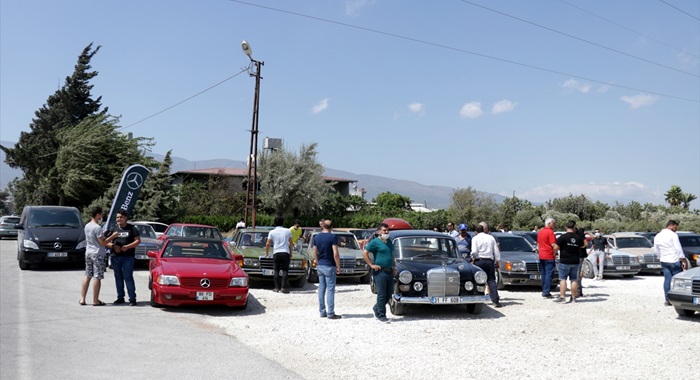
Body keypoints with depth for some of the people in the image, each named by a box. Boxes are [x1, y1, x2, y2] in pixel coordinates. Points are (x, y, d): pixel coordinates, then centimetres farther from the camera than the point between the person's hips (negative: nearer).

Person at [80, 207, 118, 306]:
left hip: (88, 253, 9)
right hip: (97, 254, -8)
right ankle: (95, 300, 1)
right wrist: (113, 236, -8)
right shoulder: (97, 227, -17)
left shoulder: (87, 226, 10)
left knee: (87, 276, 12)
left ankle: (82, 298, 12)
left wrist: (104, 235, 20)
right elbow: (102, 242, -17)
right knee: (97, 277, -2)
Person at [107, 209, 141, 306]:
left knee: (128, 277, -8)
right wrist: (113, 246, -9)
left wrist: (127, 246, -14)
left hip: (128, 257, -4)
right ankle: (120, 297, 17)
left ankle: (132, 298, -6)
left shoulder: (132, 228, 4)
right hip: (115, 257, 4)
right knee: (118, 278, 9)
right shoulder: (114, 229, 14)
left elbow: (138, 241, -1)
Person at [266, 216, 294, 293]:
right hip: (285, 253, 0)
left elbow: (268, 244, 4)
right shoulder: (288, 231, 7)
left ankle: (277, 287, 4)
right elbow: (291, 243, 12)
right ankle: (283, 287, -7)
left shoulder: (272, 232, 4)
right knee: (285, 270, 0)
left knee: (276, 271, 7)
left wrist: (266, 252, 19)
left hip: (276, 253, 0)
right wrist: (291, 253, 23)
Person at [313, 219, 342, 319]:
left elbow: (315, 253, 11)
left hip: (320, 266, 6)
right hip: (329, 266, -6)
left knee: (321, 289, 11)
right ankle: (330, 313, -1)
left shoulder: (316, 237, 6)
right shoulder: (333, 237, -13)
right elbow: (335, 254, -16)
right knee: (330, 289, -2)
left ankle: (322, 312, 16)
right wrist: (338, 266, -8)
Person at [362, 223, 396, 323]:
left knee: (389, 294, 12)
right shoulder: (375, 242, -8)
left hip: (389, 272, 8)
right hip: (380, 272, -7)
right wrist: (372, 265, -13)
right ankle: (381, 315, 6)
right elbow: (365, 253, -12)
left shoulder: (389, 241, 15)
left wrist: (394, 267, 16)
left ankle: (376, 308, 30)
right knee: (381, 295, -3)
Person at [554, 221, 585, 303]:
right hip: (575, 262, 4)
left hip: (564, 262, -4)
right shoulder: (578, 238, 2)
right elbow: (583, 245, 21)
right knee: (574, 280, 9)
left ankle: (562, 297, -8)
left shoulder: (563, 237, -12)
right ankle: (574, 297, 11)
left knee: (563, 279, -2)